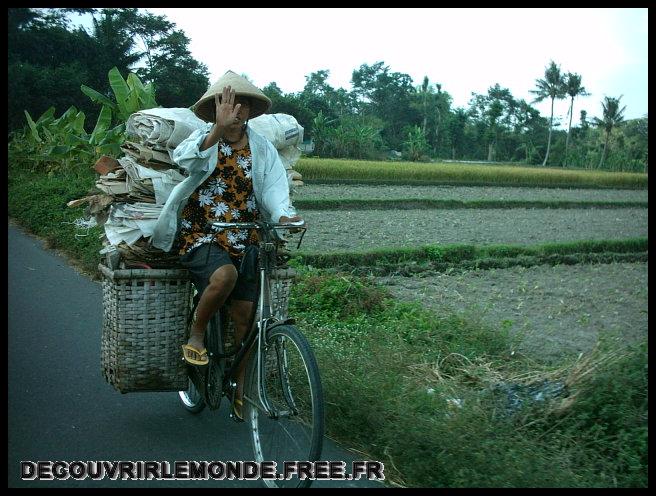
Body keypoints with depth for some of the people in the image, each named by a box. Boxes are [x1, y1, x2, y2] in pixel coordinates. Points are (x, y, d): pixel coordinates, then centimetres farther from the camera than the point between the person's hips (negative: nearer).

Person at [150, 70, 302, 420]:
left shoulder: (262, 148, 5)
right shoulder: (204, 138, -3)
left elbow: (274, 186, -7)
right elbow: (185, 159, -26)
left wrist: (284, 215, -29)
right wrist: (220, 129, -40)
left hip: (244, 241, 4)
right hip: (200, 235, -3)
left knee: (245, 313, 2)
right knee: (225, 275, -34)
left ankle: (241, 389, 20)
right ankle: (196, 334, -5)